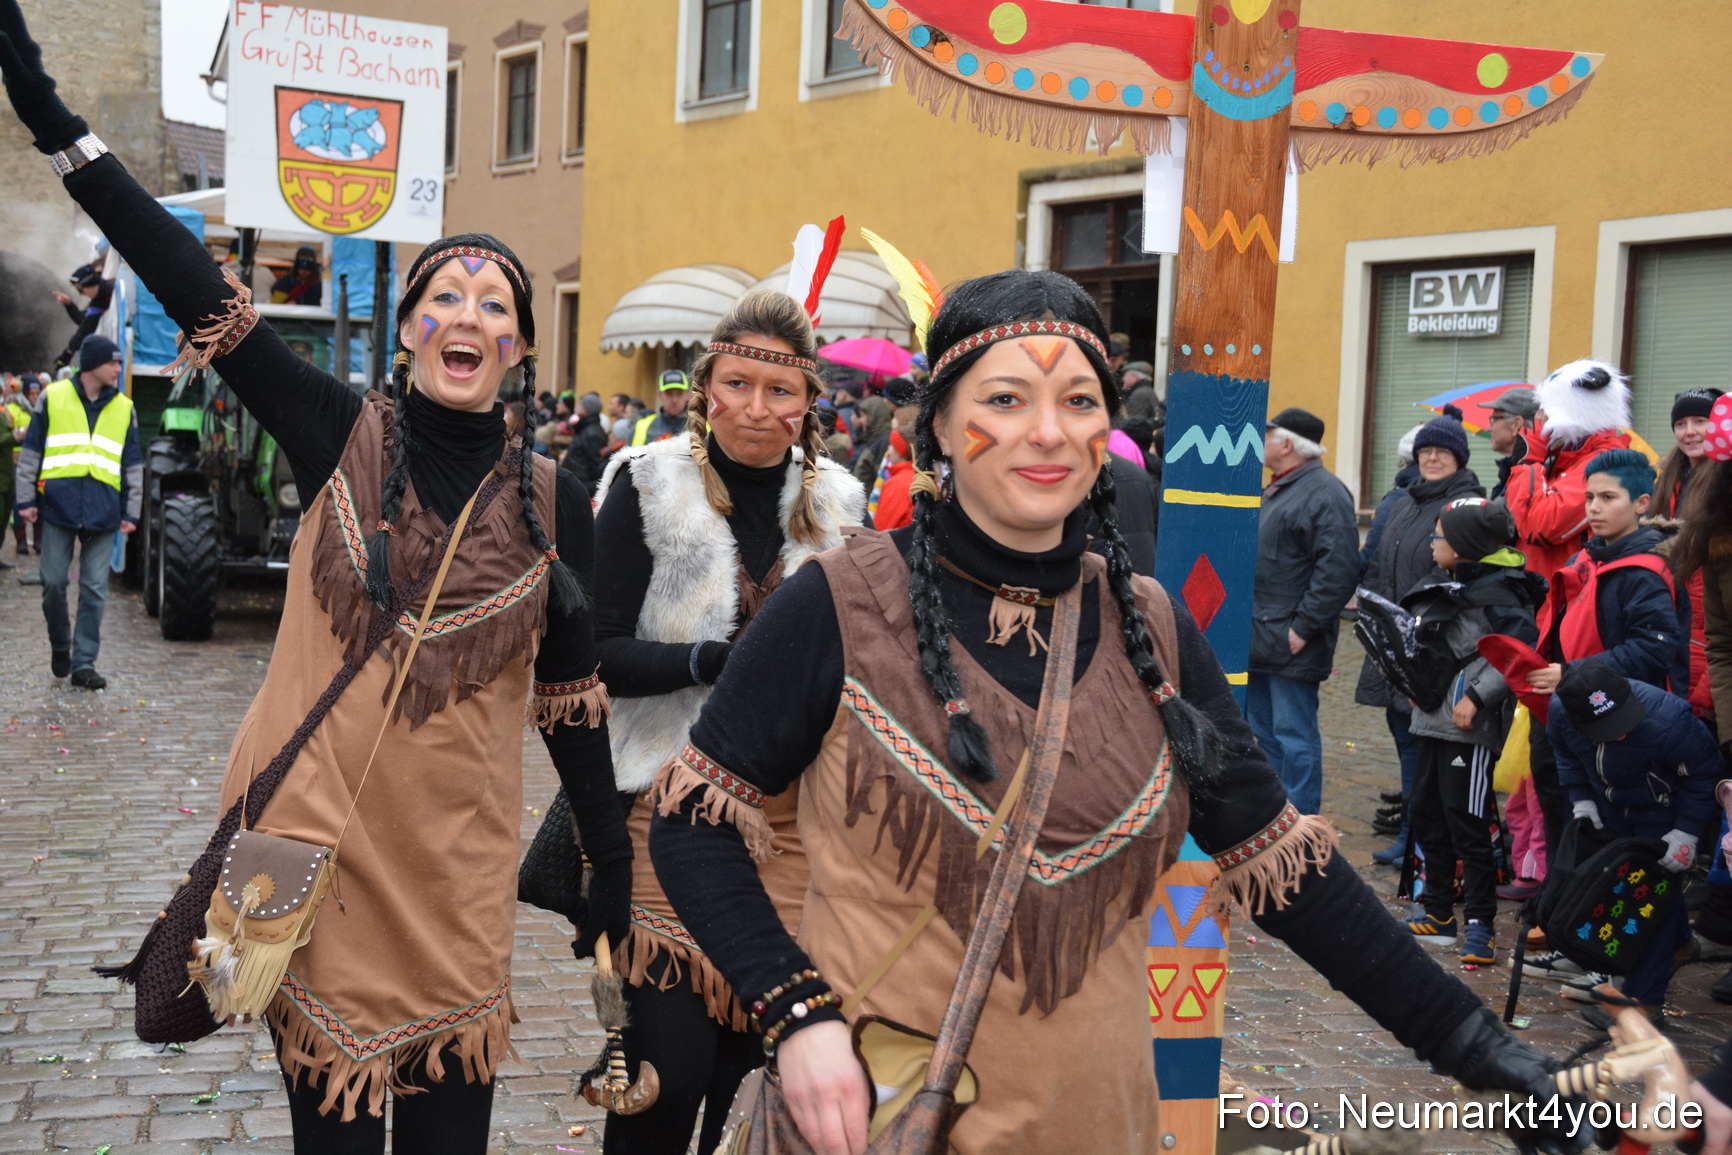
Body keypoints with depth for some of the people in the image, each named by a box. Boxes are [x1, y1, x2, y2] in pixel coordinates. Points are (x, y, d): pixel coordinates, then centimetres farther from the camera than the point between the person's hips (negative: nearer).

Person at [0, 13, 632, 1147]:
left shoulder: (554, 501, 1)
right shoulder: (343, 435, -2)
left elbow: (573, 696, 6)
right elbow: (197, 288, -8)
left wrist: (612, 861, 7)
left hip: (458, 868, 1)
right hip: (316, 840, -1)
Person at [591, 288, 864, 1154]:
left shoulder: (836, 499, 9)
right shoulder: (648, 484, -3)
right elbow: (600, 652, -9)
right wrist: (716, 659, -23)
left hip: (792, 808, 4)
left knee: (752, 1057, 10)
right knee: (670, 1065, -6)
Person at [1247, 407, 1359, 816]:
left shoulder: (1324, 493, -14)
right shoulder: (1276, 490, 18)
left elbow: (1337, 571, -22)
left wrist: (1303, 628, -22)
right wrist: (1244, 622, 19)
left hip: (1290, 644, -10)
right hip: (1260, 640, 10)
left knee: (1293, 735, -5)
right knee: (1266, 732, 16)